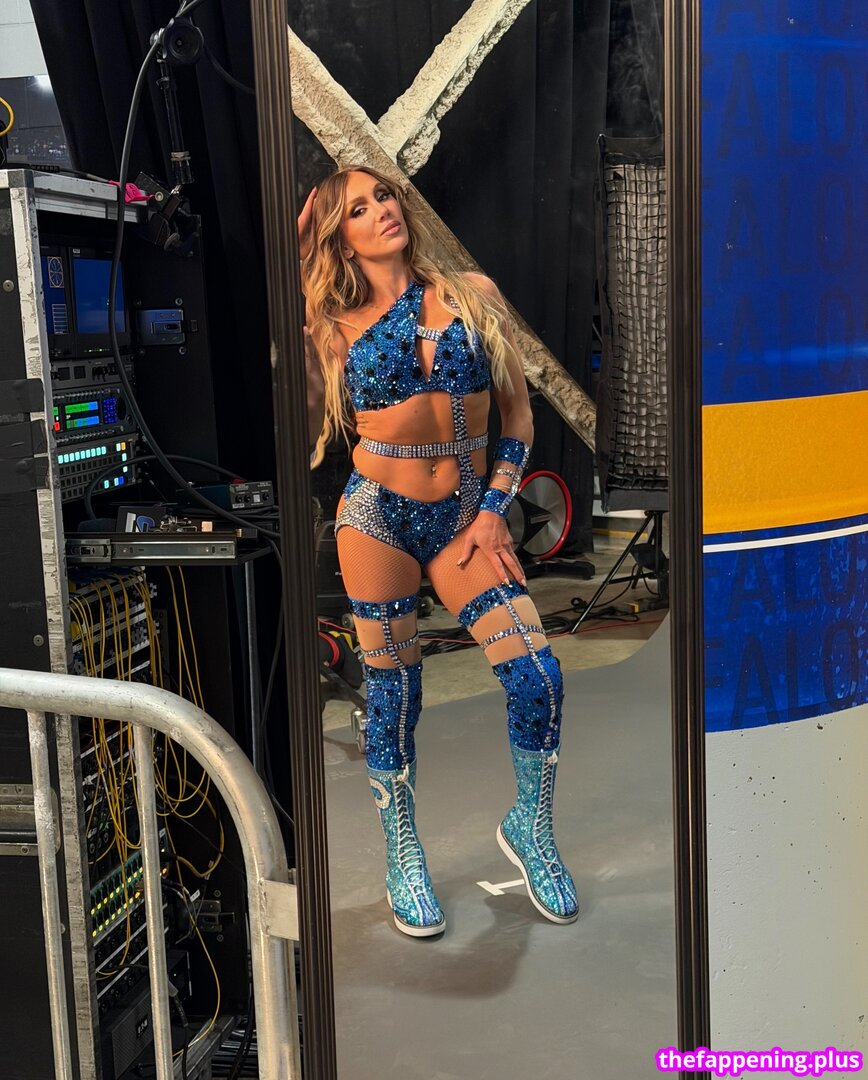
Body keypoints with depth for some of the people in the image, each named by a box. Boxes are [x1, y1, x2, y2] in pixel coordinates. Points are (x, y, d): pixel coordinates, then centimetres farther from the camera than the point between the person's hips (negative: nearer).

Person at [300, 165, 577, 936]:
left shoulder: (474, 294, 3)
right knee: (393, 694, 5)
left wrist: (494, 512, -3)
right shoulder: (335, 327, 4)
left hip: (466, 516, 1)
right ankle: (403, 860, 25)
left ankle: (530, 828, 19)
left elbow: (518, 414, 5)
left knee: (538, 676, -8)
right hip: (377, 517, -1)